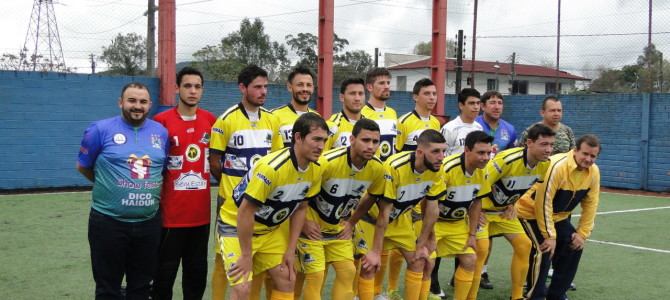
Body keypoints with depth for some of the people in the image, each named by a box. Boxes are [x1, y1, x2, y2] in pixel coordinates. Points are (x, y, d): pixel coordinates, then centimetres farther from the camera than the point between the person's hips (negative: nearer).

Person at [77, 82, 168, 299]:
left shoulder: (161, 132, 5)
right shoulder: (101, 129, -7)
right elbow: (83, 166, 5)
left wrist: (150, 189, 8)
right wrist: (109, 186, 12)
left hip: (149, 222, 4)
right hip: (109, 221, -4)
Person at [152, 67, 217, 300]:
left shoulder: (211, 121, 5)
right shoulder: (161, 121, -7)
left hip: (201, 211, 4)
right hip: (171, 212, -4)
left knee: (197, 270, 13)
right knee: (165, 270, 4)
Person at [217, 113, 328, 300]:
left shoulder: (316, 170, -10)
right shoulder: (272, 167, -33)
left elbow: (300, 208, 3)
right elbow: (245, 212, -27)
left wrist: (291, 250, 1)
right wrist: (246, 256, -20)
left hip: (270, 229, 7)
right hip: (235, 225, -7)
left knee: (287, 279, 6)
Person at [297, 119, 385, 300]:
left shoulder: (377, 168, -13)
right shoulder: (327, 162, -31)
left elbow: (372, 196, 9)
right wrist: (303, 222, -17)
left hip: (339, 228, 6)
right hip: (313, 227, -5)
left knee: (348, 272, 3)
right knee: (316, 276, -7)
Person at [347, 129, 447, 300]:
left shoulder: (435, 171, -18)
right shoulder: (394, 167, -35)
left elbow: (432, 210, -7)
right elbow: (384, 212, -28)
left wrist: (422, 244, -4)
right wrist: (376, 251, -24)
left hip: (400, 218, 6)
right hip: (372, 216, -6)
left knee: (419, 261, 2)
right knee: (369, 266, -13)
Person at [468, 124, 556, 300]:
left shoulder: (545, 164, -10)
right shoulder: (507, 160, -34)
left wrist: (511, 204, 6)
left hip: (504, 210, 8)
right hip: (482, 209, -7)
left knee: (524, 245, 4)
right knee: (481, 249, -19)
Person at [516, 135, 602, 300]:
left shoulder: (594, 172, -10)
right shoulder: (557, 166, -32)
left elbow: (590, 205, -1)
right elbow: (543, 203, -30)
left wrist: (582, 234, -4)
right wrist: (549, 236, -26)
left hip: (559, 217, 7)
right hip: (532, 213, -7)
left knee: (574, 248, 3)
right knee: (543, 251, -20)